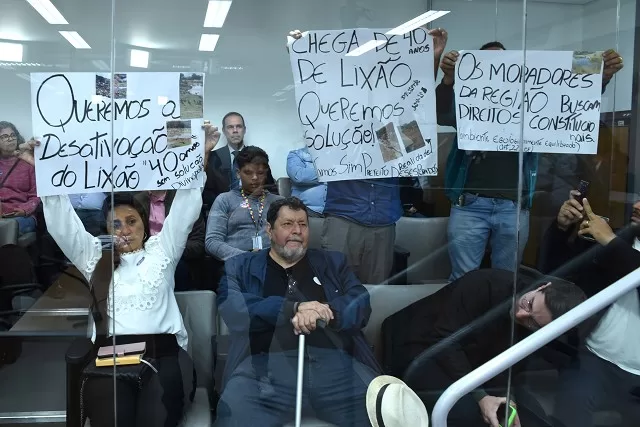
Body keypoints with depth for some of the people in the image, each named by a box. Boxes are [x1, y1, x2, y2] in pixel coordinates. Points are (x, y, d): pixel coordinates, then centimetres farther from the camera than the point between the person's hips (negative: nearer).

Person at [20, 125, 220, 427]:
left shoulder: (162, 248, 20)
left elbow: (186, 206, 11)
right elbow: (62, 222, 15)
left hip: (163, 351, -1)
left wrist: (200, 155, 2)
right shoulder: (95, 256, 23)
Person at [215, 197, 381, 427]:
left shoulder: (333, 262, 22)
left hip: (336, 363, 2)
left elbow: (361, 304, 8)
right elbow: (232, 309, -3)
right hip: (267, 365, -1)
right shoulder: (241, 266, 17)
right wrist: (294, 308, -13)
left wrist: (325, 312, -14)